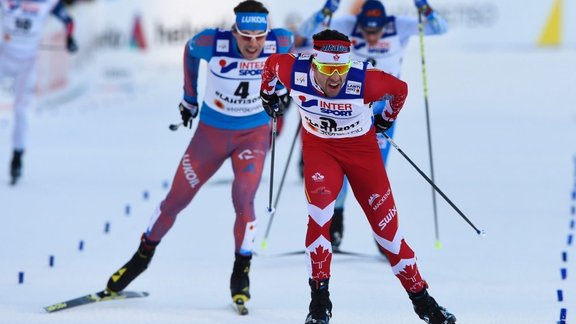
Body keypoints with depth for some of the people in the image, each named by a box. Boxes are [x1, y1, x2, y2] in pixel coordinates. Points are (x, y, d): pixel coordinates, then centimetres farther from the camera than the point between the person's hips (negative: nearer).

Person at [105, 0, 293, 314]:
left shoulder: (280, 42, -21)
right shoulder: (212, 43, -24)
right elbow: (190, 50, 2)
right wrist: (189, 97, 11)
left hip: (254, 134, 0)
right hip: (211, 131, 1)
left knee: (243, 201, -18)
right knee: (176, 199, 7)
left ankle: (241, 273, 2)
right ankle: (143, 254, 31)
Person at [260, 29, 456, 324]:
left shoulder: (364, 80, -30)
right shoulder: (295, 71, -25)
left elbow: (400, 89, -9)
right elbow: (271, 62, 0)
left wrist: (385, 120, 7)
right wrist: (267, 94, 15)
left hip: (361, 147, -1)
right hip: (318, 147, 1)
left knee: (385, 224, 1)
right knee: (320, 214, -22)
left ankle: (420, 298, 15)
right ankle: (319, 298, -9)